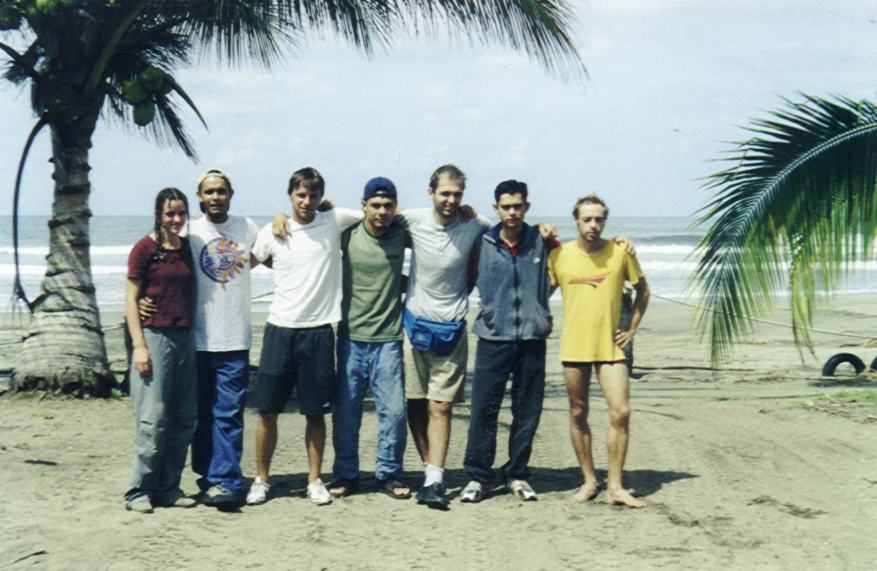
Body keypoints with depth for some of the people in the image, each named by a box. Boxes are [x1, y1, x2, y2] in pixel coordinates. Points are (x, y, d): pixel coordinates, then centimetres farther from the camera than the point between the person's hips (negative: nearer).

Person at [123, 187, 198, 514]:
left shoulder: (188, 248, 11)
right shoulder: (145, 248, -4)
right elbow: (131, 299, -5)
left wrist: (195, 336, 10)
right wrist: (139, 345, -12)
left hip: (184, 338, 6)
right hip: (154, 336, -6)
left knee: (184, 418, 7)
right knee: (153, 418, -7)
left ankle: (168, 488, 16)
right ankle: (138, 492, 1)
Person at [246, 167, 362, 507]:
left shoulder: (334, 222, 0)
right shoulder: (271, 233, 3)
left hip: (318, 330, -1)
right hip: (280, 329, 1)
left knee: (316, 412, 5)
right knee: (267, 411, 5)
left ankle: (315, 481, 17)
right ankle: (261, 480, 17)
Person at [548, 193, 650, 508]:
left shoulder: (620, 252, -2)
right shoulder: (559, 255, -1)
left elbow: (642, 290, 11)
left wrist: (631, 329, 6)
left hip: (611, 345, -1)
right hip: (574, 346, 1)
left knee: (621, 413, -9)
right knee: (578, 414, 7)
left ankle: (614, 486, 0)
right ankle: (589, 481, 21)